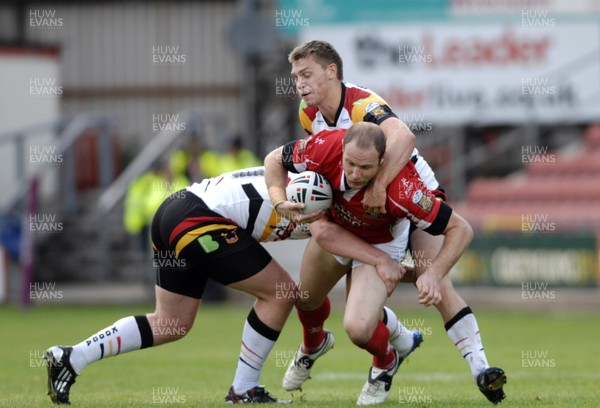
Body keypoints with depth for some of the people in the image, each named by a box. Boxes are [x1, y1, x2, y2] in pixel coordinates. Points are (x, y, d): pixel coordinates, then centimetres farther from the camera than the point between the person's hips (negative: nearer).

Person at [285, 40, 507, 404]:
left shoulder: (363, 106, -29)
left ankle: (480, 367, -22)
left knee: (437, 285, -21)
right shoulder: (309, 114, -5)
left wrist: (377, 187, -57)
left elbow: (404, 138, -50)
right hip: (368, 209, 7)